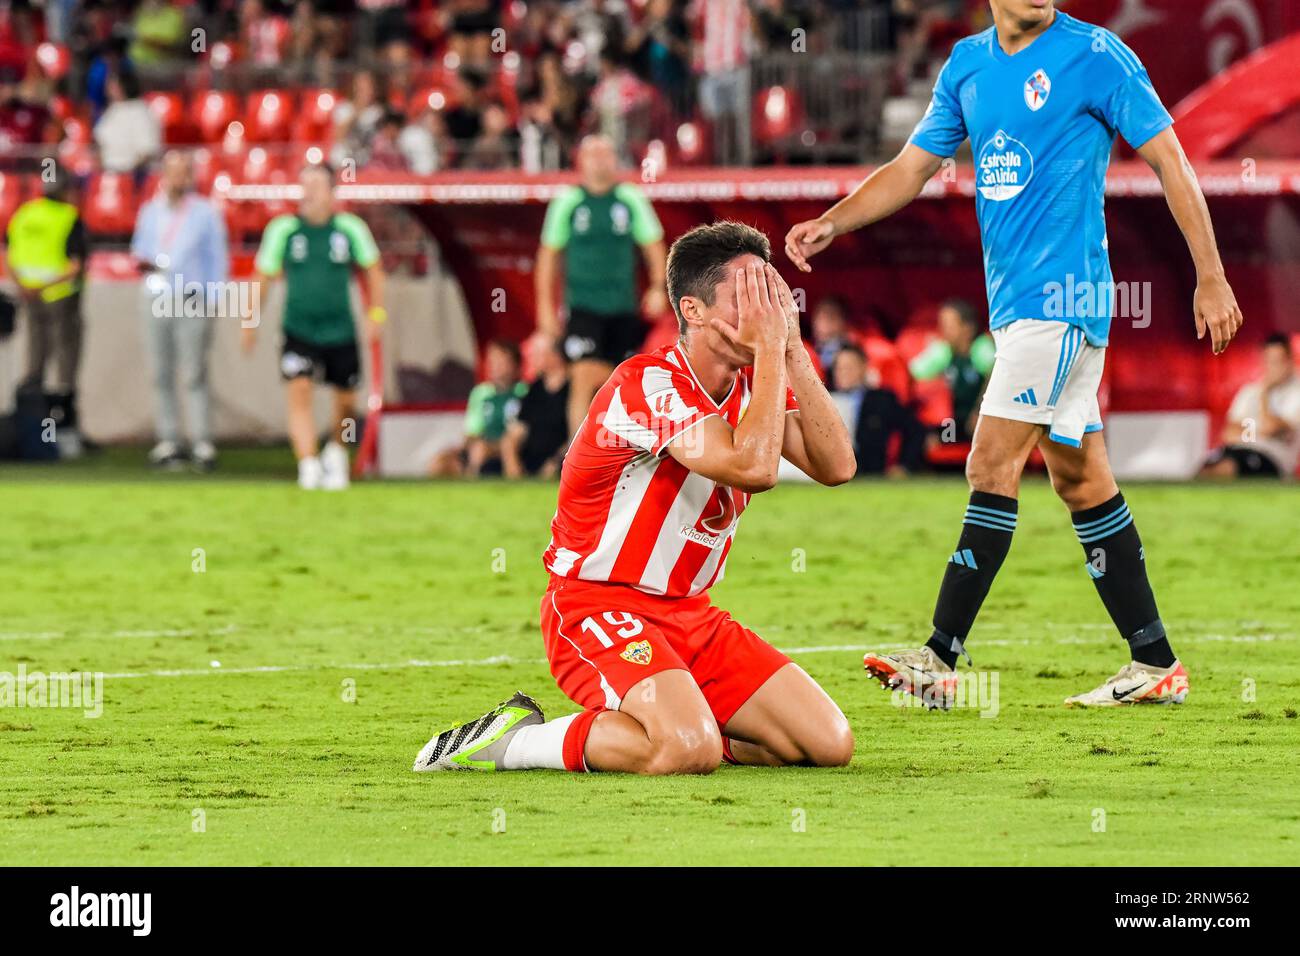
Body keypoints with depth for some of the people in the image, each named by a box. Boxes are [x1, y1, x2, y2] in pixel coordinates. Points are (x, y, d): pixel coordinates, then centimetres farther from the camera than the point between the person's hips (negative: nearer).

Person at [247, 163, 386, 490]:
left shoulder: (350, 228, -3)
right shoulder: (283, 229, -4)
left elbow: (373, 269, 12)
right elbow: (263, 276, 7)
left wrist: (376, 313, 6)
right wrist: (250, 322, 8)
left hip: (340, 331, 1)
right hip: (298, 331, -1)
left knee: (346, 401, 8)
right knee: (299, 391, -19)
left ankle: (336, 451, 38)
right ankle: (308, 466, -19)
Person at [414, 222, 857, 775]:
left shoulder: (756, 384, 8)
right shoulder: (648, 383, -19)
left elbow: (835, 465, -5)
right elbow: (752, 467, -31)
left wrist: (792, 349, -8)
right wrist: (771, 347, -22)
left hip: (689, 615, 8)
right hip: (597, 606, -8)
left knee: (829, 743, -4)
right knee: (689, 751, -33)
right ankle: (513, 739, -10)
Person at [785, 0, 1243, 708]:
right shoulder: (967, 65, 12)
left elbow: (1168, 159, -4)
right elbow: (911, 168, 17)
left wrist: (1210, 277, -6)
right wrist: (831, 223, 1)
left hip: (1064, 296, -7)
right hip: (1015, 299, 7)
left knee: (992, 467, -12)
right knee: (1081, 478, 9)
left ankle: (940, 660, -13)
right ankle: (1155, 665, 14)